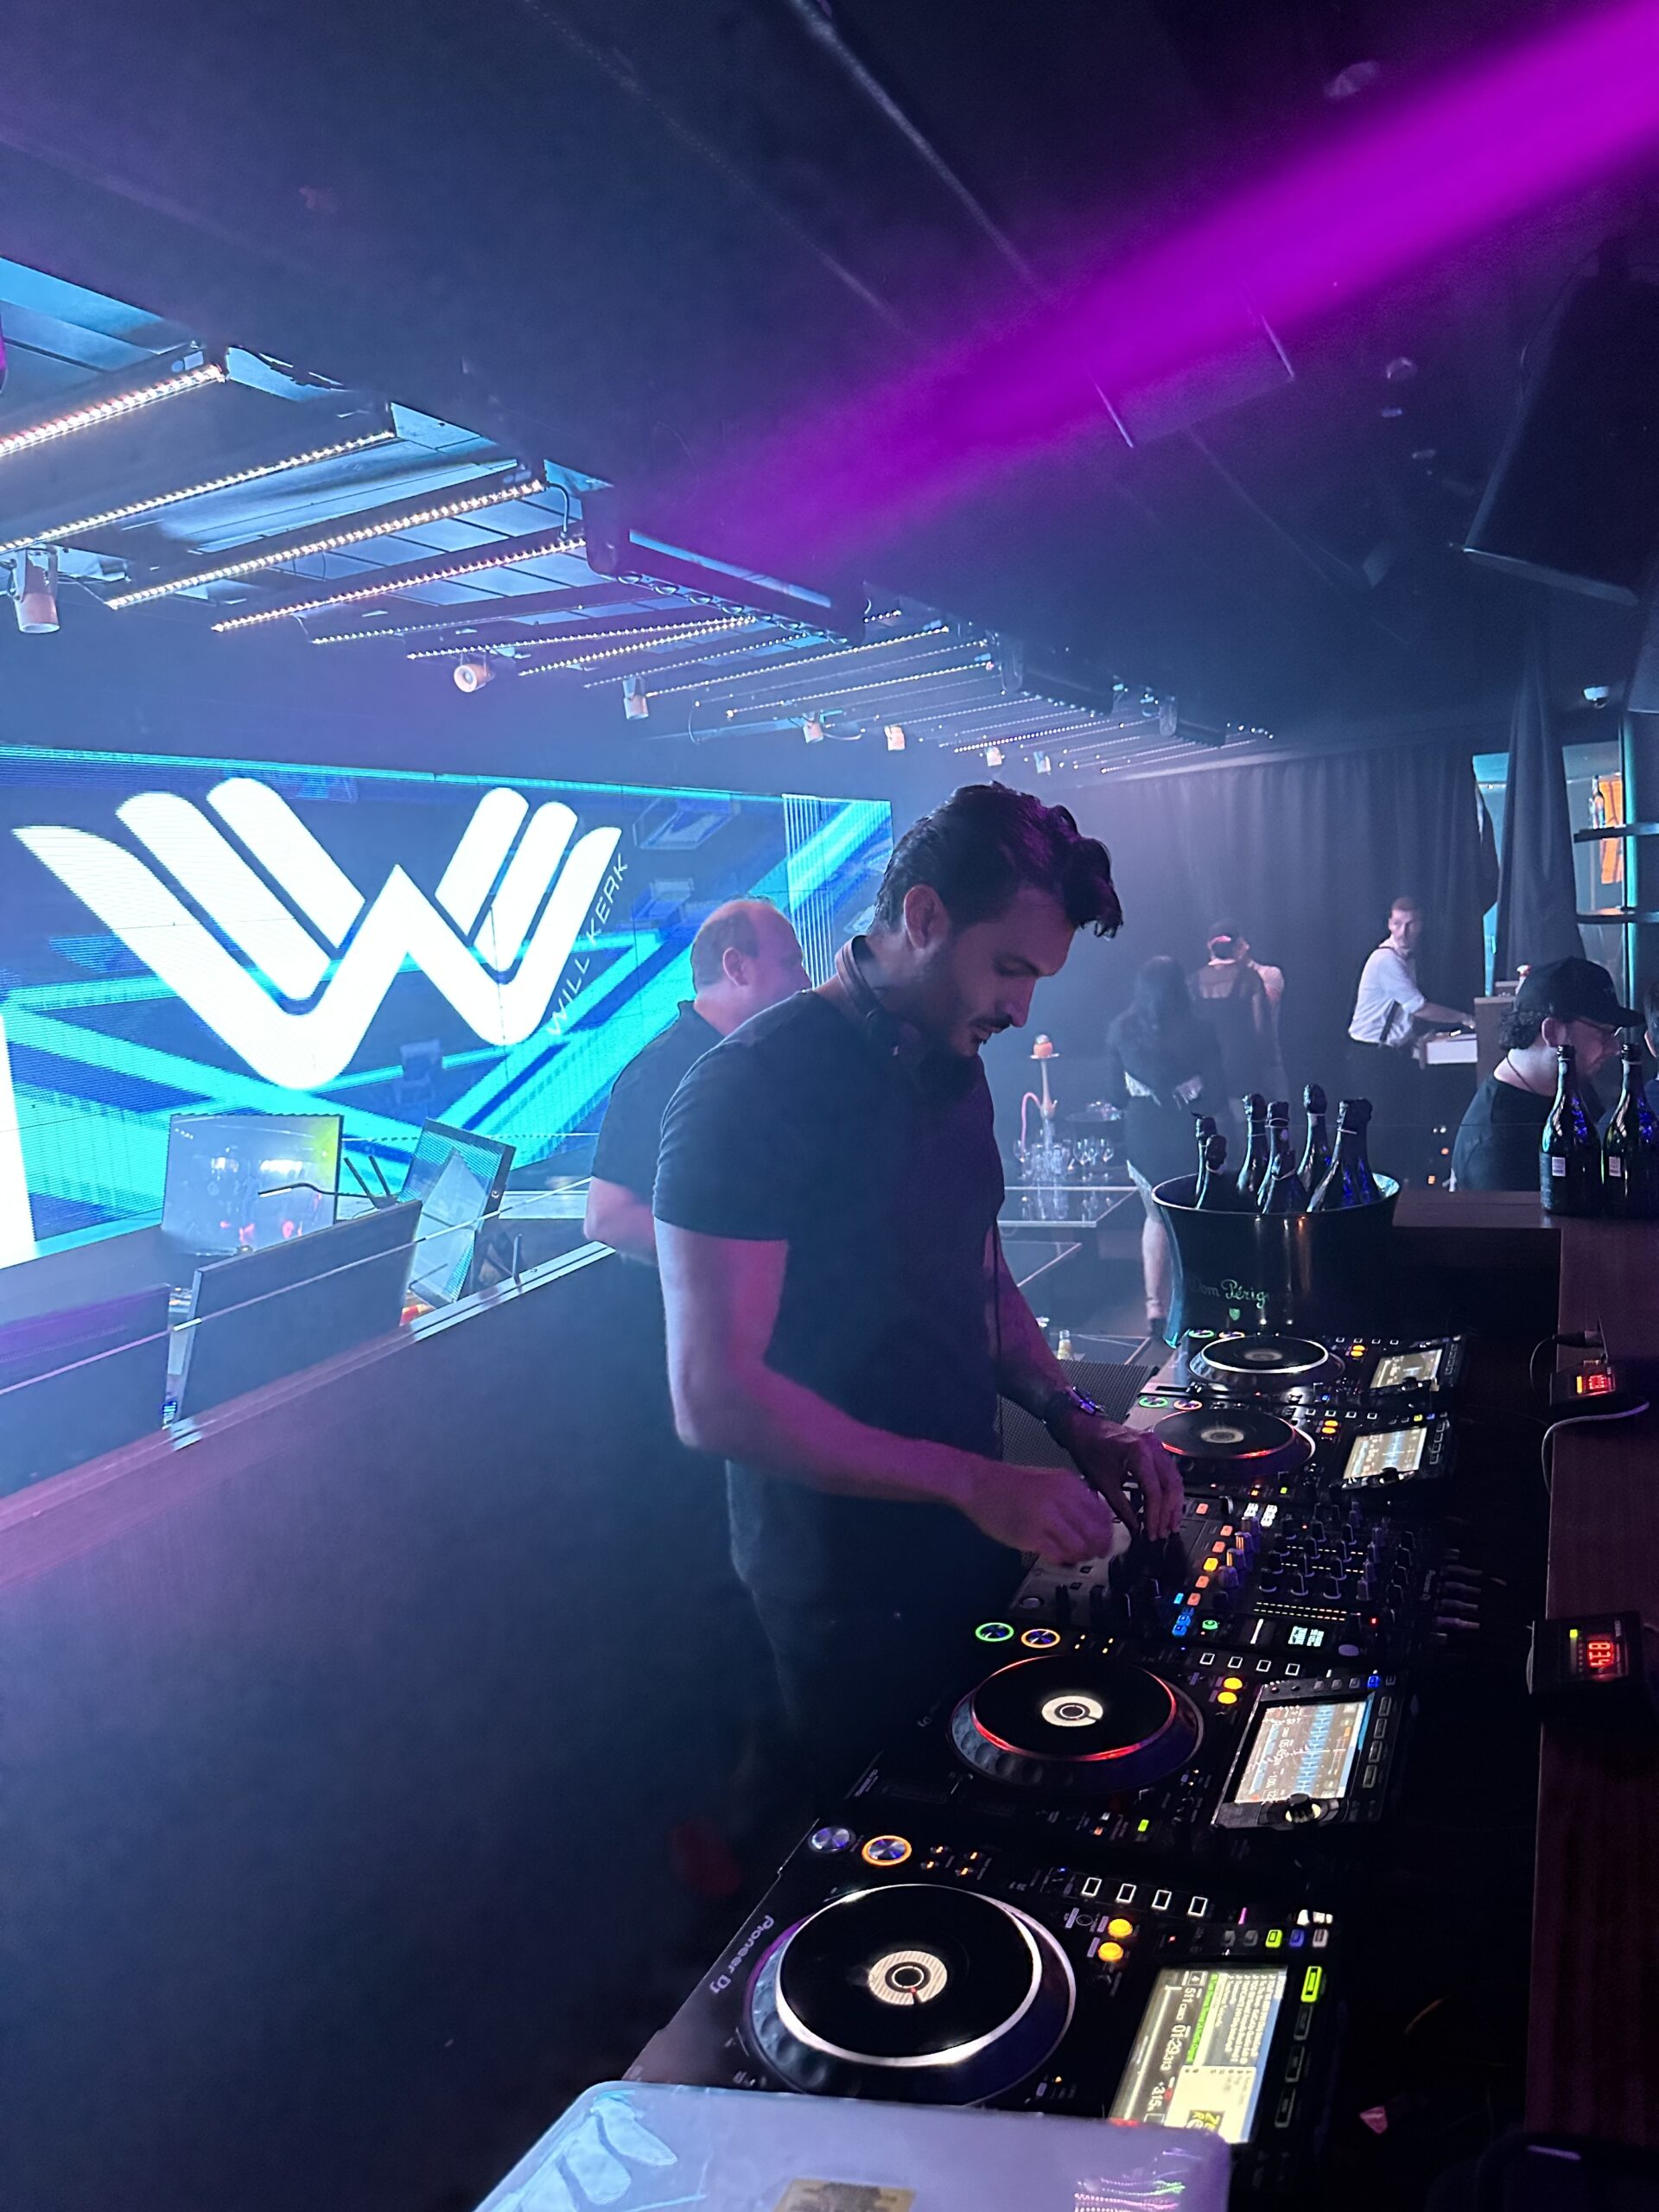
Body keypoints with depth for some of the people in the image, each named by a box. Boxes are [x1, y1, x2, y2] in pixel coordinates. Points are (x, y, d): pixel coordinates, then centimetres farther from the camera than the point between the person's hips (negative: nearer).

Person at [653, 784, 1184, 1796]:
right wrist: (976, 1482, -27)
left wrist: (1075, 1422, -1)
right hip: (846, 1592, -7)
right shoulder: (752, 1089, -22)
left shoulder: (954, 1066, 4)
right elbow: (716, 1397, -26)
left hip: (971, 1544, 8)